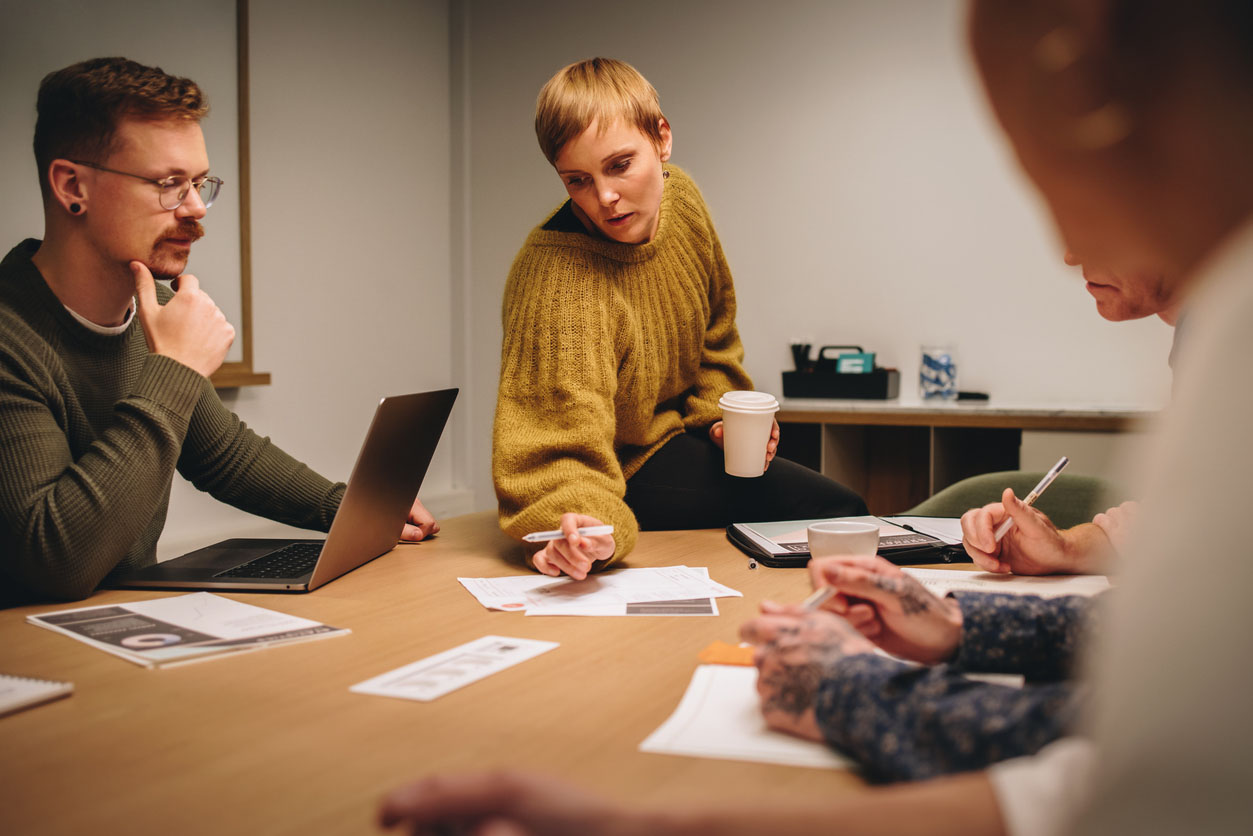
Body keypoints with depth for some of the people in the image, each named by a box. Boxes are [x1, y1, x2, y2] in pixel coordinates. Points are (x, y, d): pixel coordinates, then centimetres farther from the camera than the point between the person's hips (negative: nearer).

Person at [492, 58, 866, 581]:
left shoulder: (680, 198, -8)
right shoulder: (555, 276, -32)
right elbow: (558, 447, -36)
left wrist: (720, 414, -1)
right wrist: (586, 524, -56)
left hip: (678, 426, 8)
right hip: (626, 467, -8)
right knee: (837, 511, -14)